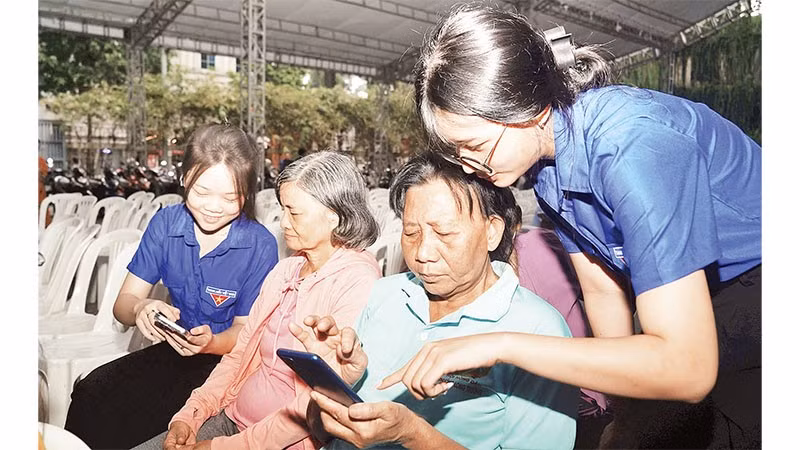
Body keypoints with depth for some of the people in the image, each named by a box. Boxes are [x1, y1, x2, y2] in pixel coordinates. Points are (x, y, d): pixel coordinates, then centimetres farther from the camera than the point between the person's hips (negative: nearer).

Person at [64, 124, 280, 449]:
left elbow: (245, 330, -8)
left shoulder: (260, 246, -17)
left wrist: (211, 343, -31)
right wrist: (140, 309, -28)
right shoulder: (165, 224, -5)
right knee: (90, 393, -19)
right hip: (175, 348, 4)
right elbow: (123, 304, -3)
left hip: (227, 358, -4)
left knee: (129, 418, -24)